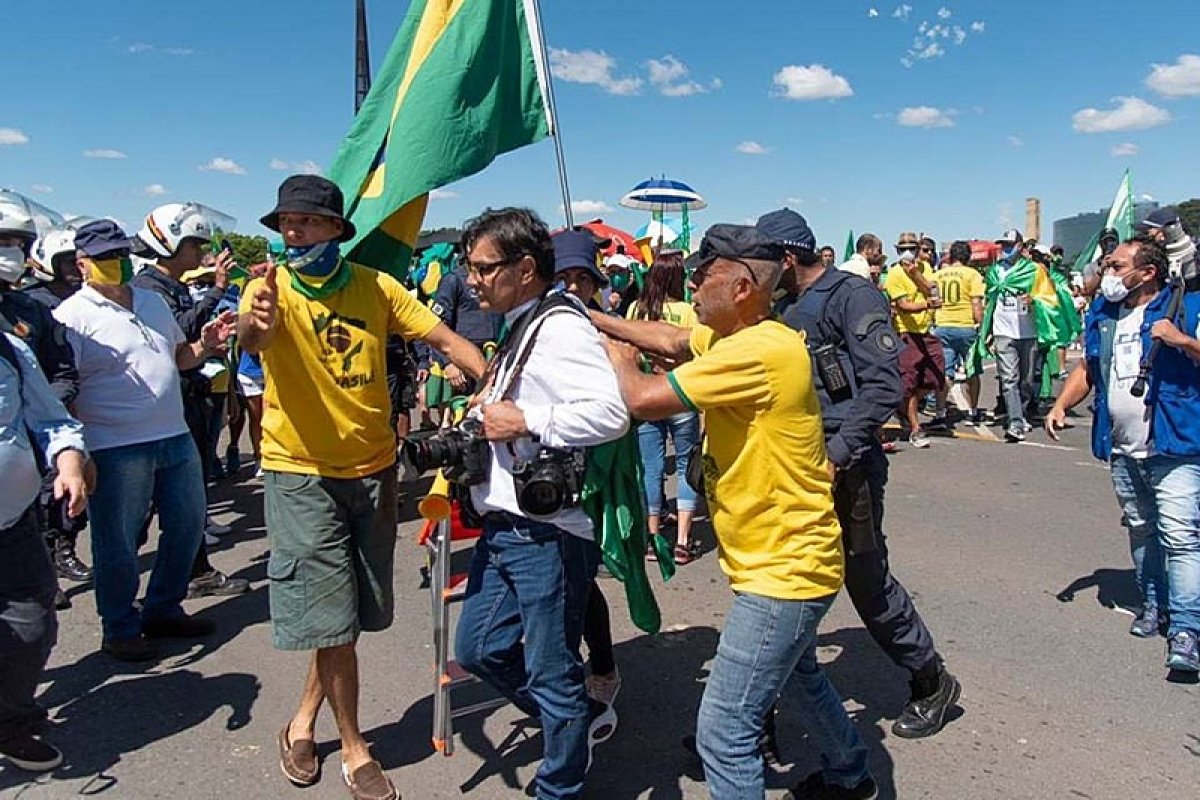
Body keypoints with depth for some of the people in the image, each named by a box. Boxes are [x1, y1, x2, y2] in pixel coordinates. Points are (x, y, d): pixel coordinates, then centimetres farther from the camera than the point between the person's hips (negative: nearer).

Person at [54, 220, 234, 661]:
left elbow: (179, 357, 23)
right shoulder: (72, 316, -8)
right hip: (116, 449, -7)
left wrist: (205, 344, 2)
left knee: (187, 526, 15)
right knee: (117, 543, 5)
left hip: (176, 438, 7)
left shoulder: (154, 301, 13)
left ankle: (163, 611, 33)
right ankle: (121, 629, 23)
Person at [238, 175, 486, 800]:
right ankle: (354, 750, 20)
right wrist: (253, 322, -54)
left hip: (374, 468, 4)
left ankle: (304, 720, 39)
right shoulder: (271, 289, -10)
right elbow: (251, 341, -31)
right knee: (333, 618, -1)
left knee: (353, 613, 16)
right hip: (302, 474, -4)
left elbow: (443, 338, -4)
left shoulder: (375, 285, -1)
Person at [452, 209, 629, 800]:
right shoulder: (519, 327, 14)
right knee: (477, 647, 19)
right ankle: (579, 719, 38)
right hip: (504, 526, 10)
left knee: (551, 674, 6)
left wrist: (525, 420, -24)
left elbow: (610, 413, -31)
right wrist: (487, 413, 10)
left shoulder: (560, 327, -18)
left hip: (548, 533, -10)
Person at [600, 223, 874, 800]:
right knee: (798, 671, 33)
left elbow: (644, 399, -28)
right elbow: (671, 340, 14)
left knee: (723, 734, -6)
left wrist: (620, 360, -7)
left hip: (783, 571, -11)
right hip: (785, 557, 11)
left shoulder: (759, 350, -28)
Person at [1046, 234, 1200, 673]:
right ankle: (1153, 604, 32)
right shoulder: (1102, 312, 10)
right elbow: (1086, 368, 17)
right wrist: (1061, 405, 4)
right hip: (1122, 449, 6)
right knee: (1140, 531, 17)